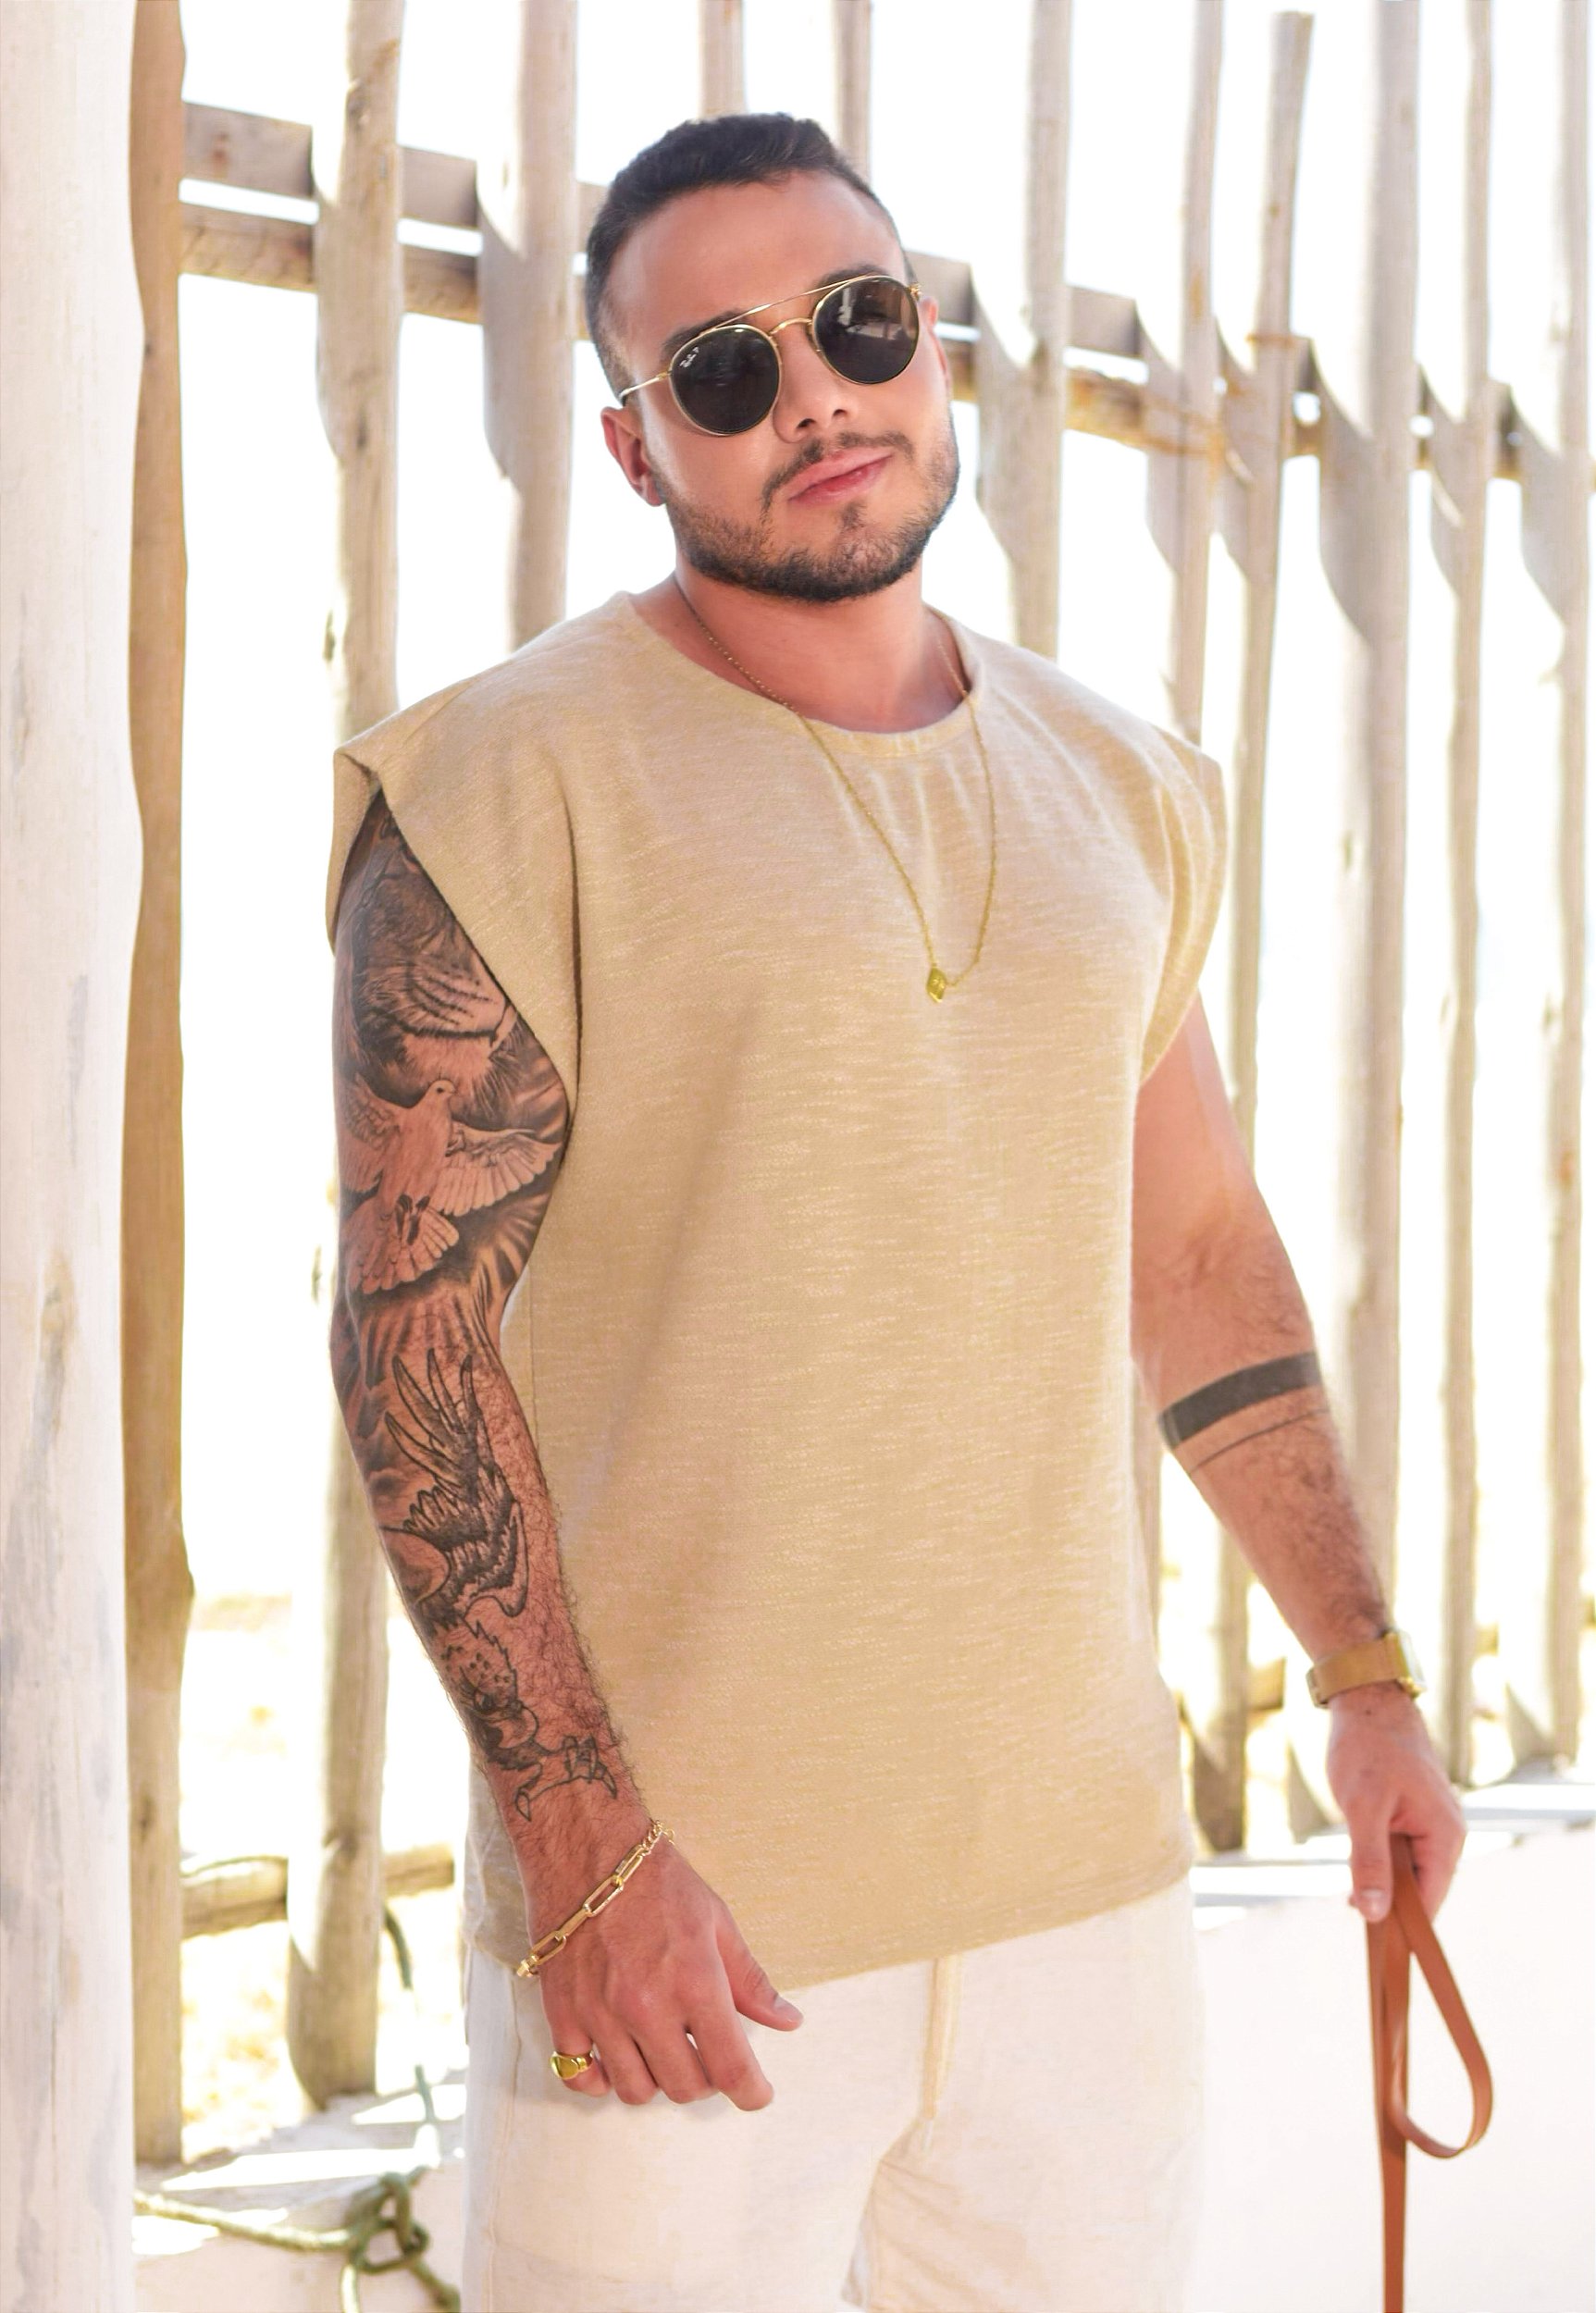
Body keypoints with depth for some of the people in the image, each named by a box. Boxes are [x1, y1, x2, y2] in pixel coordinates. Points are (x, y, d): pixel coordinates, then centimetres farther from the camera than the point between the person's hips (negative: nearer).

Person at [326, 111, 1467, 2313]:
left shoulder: (1119, 790, 12)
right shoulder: (509, 784, -7)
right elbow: (413, 1327, -11)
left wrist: (1368, 1673, 16)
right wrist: (581, 1843, -17)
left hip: (1090, 1874, 5)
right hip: (680, 1907, -5)